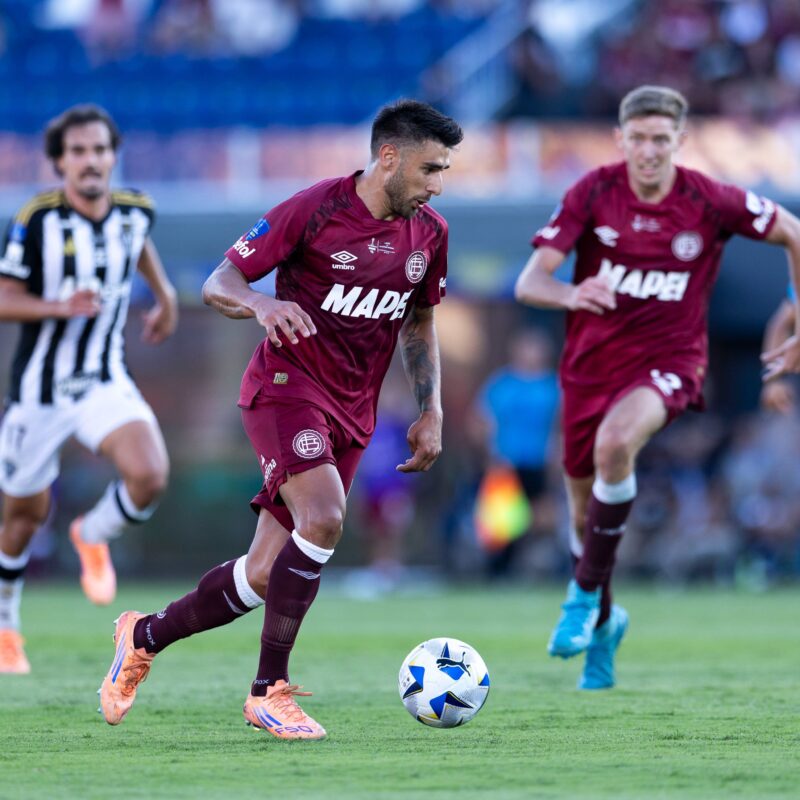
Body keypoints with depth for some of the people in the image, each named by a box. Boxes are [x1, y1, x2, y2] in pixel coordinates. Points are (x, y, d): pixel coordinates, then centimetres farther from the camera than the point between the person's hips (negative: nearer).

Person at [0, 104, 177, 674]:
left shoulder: (136, 210, -2)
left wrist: (165, 294, 19)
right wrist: (60, 306, -28)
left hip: (106, 382, 2)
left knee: (149, 477, -23)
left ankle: (94, 537, 10)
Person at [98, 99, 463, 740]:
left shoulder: (429, 234, 5)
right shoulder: (314, 210, -12)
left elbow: (420, 323, 21)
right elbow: (218, 283, -9)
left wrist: (431, 411, 12)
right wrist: (262, 305, -30)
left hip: (353, 414, 6)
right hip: (286, 383, -6)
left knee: (265, 577, 2)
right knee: (324, 519, -29)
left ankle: (145, 636, 26)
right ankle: (270, 691, -18)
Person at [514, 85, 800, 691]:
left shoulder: (711, 203, -11)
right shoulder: (594, 193, -10)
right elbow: (529, 283, -15)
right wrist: (570, 294, -39)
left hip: (669, 361, -3)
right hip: (591, 362, 3)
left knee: (614, 442, -35)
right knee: (585, 513, 11)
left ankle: (586, 591, -18)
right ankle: (604, 623, 41)